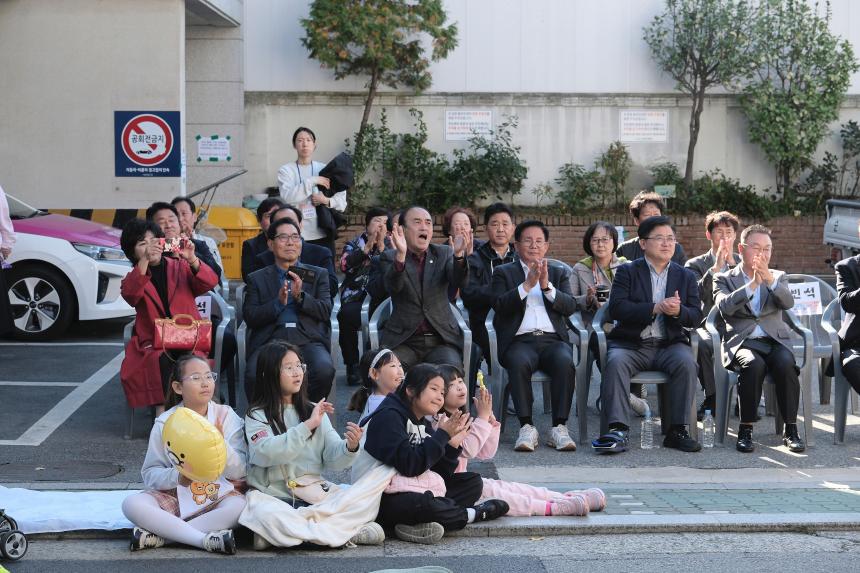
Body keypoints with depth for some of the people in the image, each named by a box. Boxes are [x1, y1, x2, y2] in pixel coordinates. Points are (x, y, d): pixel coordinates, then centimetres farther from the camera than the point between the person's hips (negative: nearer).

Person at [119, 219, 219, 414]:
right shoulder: (133, 278, 12)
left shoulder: (180, 267, 14)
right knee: (161, 362, -34)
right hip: (152, 343, 0)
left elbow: (210, 283, -3)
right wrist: (145, 260, -27)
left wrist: (191, 259, -22)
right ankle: (162, 411, -25)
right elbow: (130, 295, -13)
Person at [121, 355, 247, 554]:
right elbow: (150, 474, -2)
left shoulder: (226, 416, -2)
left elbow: (240, 471, -6)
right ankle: (205, 539, -32)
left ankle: (159, 534, -28)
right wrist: (177, 477, -22)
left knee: (239, 506, -34)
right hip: (174, 496, 1)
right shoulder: (165, 423, -1)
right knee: (132, 504, -26)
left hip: (218, 494, 0)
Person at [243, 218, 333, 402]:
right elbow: (250, 318, 7)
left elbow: (326, 311, 8)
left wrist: (300, 296, -8)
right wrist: (278, 303, -8)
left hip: (308, 340, 1)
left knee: (324, 371, -31)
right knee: (254, 375, -31)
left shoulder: (318, 275, 21)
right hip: (270, 340, 0)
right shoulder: (257, 279, 19)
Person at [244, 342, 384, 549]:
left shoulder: (313, 411, 16)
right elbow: (266, 453, -17)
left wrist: (349, 447, -16)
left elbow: (333, 459, 6)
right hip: (276, 498, -4)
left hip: (314, 495, 4)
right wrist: (307, 426, -17)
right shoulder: (257, 415, 2)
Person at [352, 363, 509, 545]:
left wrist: (453, 443, -7)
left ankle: (419, 524, -20)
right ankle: (472, 513, -9)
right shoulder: (388, 417, -14)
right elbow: (409, 466, -25)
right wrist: (442, 435, -20)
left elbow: (440, 473, 8)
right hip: (380, 500, -9)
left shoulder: (423, 424, 13)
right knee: (422, 503, -39)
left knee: (473, 482, 2)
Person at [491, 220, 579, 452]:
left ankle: (559, 427, -30)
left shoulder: (558, 274, 23)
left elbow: (570, 307, 6)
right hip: (520, 340, -2)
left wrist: (547, 286, -9)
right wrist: (527, 284, -12)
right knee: (518, 363, -36)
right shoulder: (503, 273, 17)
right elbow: (501, 306, -2)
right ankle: (527, 427, -31)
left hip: (553, 339, 2)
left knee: (565, 362, -33)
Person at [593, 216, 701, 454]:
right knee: (615, 362, -32)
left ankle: (677, 430, -24)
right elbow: (616, 309, -7)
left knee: (686, 363, -30)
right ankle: (617, 431, -37)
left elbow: (696, 317, 7)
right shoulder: (627, 272, 9)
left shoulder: (686, 276, 16)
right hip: (631, 343, -1)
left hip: (669, 344, 1)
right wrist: (655, 308, -18)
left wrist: (678, 311, -17)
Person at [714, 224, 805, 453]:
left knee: (785, 363, -32)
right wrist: (753, 284, -20)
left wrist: (769, 279, -21)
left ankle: (791, 430, -22)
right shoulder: (724, 278, 11)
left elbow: (788, 303, -5)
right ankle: (745, 429, -24)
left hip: (776, 341, 2)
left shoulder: (778, 277, 18)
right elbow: (724, 306, -11)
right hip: (742, 342, -2)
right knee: (753, 364, -35)